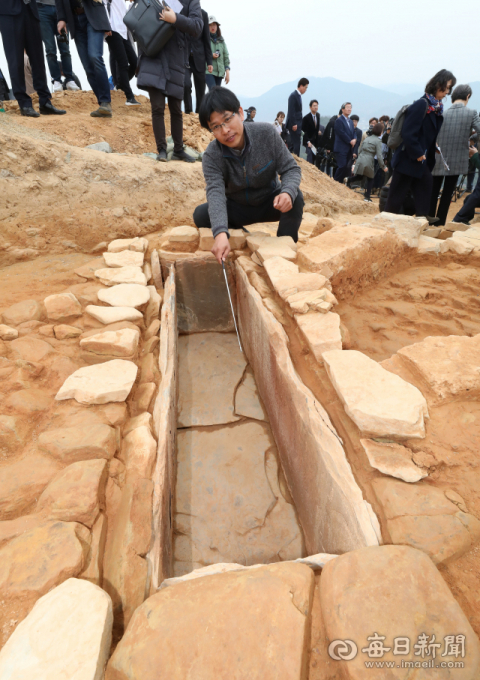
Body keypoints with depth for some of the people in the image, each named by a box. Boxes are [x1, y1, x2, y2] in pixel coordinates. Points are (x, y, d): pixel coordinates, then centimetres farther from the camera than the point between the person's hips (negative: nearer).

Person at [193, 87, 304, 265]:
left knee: (295, 198, -31)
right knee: (201, 215, -22)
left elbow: (291, 169, -16)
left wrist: (287, 192, -42)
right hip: (237, 208, 1)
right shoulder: (212, 156, -22)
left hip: (270, 203, 0)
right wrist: (221, 234, -57)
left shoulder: (266, 133, -20)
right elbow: (215, 194, -38)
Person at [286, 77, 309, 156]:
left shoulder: (298, 95, 17)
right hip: (294, 124, -9)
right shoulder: (293, 96, -11)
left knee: (293, 144, 11)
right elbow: (291, 111, -17)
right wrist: (294, 124, -21)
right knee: (296, 144, -10)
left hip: (297, 124, 9)